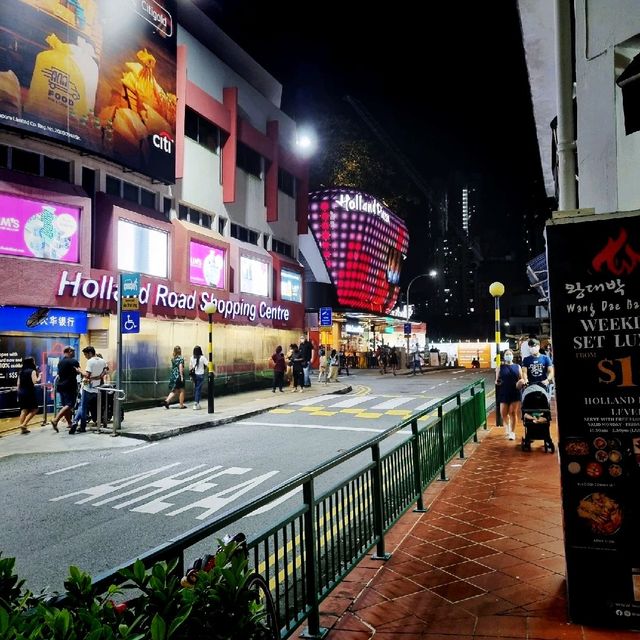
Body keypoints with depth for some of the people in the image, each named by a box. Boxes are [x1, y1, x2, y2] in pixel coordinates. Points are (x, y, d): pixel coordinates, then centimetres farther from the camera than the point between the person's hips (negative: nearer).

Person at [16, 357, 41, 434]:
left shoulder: (21, 372, 14)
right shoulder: (32, 371, -6)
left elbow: (18, 384, 13)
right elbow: (35, 381, -19)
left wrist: (19, 394, 18)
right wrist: (39, 377, -1)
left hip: (21, 392, 7)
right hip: (29, 392, -7)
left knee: (23, 410, 10)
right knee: (34, 409, 3)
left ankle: (22, 428, 9)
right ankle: (24, 424, -9)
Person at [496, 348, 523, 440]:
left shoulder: (517, 367, 7)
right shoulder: (500, 367, 6)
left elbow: (521, 379, 9)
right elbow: (496, 380, 8)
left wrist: (520, 382, -12)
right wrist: (497, 382, -14)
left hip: (515, 393, 0)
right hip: (504, 393, 1)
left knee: (513, 413, -1)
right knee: (503, 413, 5)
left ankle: (512, 432, 8)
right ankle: (507, 429, 32)